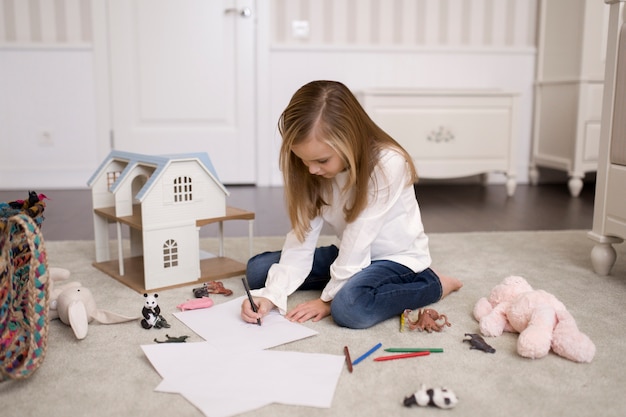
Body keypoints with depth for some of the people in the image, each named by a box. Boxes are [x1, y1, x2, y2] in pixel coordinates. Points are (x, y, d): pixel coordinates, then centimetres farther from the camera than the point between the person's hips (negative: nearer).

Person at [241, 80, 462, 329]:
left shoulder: (387, 164, -29)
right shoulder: (316, 171, -10)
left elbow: (359, 240, -26)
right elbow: (301, 238, -12)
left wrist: (329, 298, -20)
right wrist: (271, 294, -22)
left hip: (398, 258, -6)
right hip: (352, 256, 7)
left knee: (349, 307, -37)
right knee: (258, 269, 1)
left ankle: (431, 285, -9)